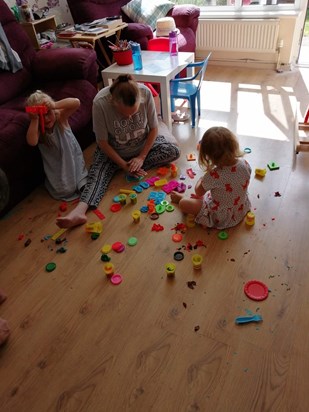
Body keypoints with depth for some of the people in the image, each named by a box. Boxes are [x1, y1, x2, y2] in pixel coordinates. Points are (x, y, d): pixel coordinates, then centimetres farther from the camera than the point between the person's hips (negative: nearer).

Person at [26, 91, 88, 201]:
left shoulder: (60, 116, -15)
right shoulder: (37, 129, -13)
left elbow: (76, 102, -33)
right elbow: (32, 142, -36)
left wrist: (55, 105, -47)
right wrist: (35, 120, -41)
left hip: (73, 157, 0)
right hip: (56, 167, 0)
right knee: (63, 191, -5)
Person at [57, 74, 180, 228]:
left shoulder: (145, 93, -26)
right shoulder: (100, 102, -32)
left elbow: (153, 129, -12)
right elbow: (102, 142, -21)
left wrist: (141, 157, -20)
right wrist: (124, 165, -24)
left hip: (143, 145, 3)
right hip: (112, 151, -2)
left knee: (174, 151, -18)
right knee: (98, 171, -29)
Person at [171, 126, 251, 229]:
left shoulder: (214, 175, -33)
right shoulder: (245, 164, -18)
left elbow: (198, 191, -13)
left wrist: (202, 178, 6)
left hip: (221, 218, -6)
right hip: (242, 210, 7)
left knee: (183, 203, 4)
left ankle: (181, 197, 36)